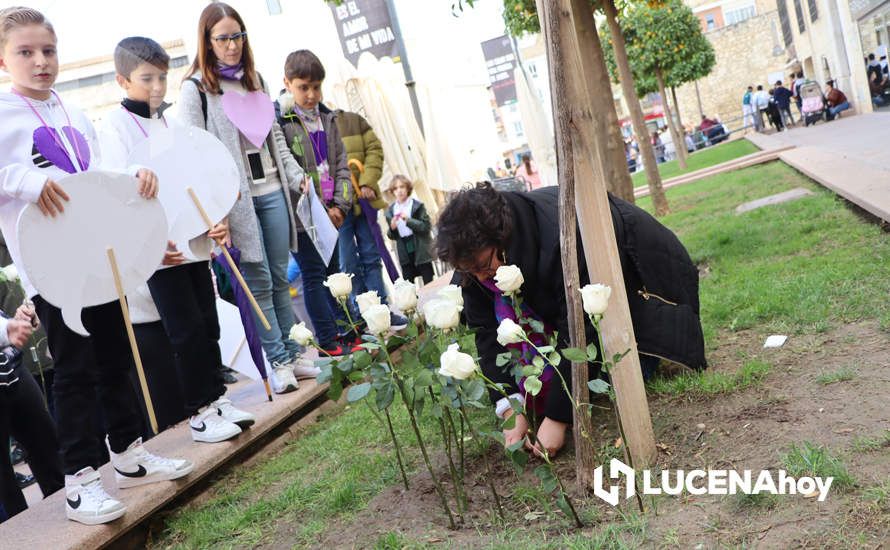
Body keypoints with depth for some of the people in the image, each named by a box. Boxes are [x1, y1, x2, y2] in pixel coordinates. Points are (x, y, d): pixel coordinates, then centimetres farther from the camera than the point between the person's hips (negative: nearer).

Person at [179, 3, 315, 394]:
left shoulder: (254, 78, 14)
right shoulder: (195, 87, -4)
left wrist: (297, 176, 13)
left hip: (272, 190, 6)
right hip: (236, 197, -5)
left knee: (280, 277, 8)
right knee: (259, 282, -3)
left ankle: (290, 354, 17)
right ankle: (278, 362, 5)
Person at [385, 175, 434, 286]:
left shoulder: (417, 206, -4)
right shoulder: (390, 210, 5)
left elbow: (427, 227, -12)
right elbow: (392, 236, 10)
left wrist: (409, 220, -22)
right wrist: (392, 228, -13)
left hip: (420, 250, -3)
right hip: (405, 253, 3)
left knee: (429, 284, 3)